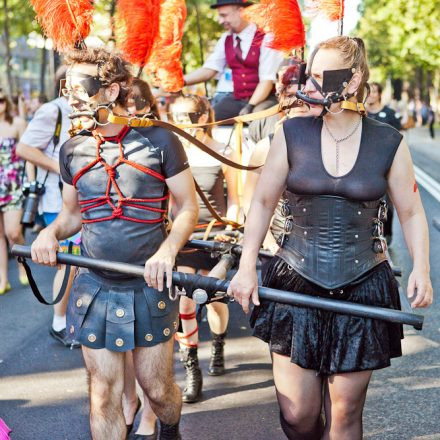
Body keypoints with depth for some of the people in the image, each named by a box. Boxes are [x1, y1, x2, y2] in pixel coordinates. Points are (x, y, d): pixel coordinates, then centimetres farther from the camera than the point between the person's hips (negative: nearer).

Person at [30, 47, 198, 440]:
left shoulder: (159, 140, -6)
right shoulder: (73, 149, 5)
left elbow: (188, 207, -2)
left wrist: (168, 249, -20)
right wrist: (51, 232, -7)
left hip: (149, 286, -2)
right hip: (95, 287, 3)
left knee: (157, 389, 9)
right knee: (104, 396, 4)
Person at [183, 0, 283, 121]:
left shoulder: (265, 38, -12)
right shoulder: (226, 39, 7)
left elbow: (267, 80, -17)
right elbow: (209, 69, 4)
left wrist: (250, 106, -28)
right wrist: (181, 81, -12)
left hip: (264, 99, -6)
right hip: (236, 99, 6)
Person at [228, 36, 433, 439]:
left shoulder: (388, 144, -3)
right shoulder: (292, 134, -1)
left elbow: (411, 212, 5)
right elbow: (263, 201, 5)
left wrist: (421, 269, -10)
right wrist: (247, 266, -2)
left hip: (362, 291, -1)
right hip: (296, 285, 1)